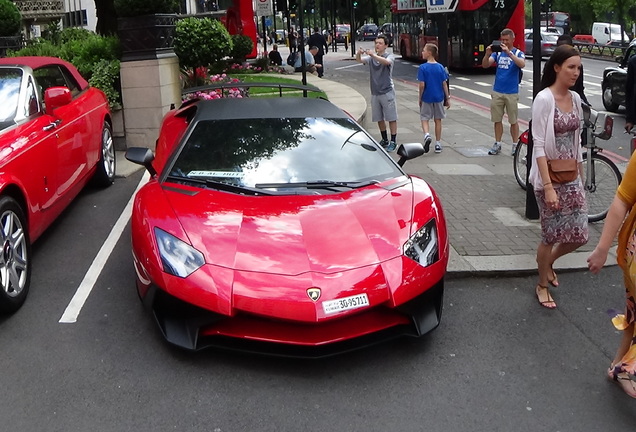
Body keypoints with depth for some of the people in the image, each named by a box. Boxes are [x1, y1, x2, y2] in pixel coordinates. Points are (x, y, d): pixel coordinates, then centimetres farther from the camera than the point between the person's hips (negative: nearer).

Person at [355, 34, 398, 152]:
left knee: (391, 118, -2)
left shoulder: (390, 56, -4)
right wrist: (358, 53, -31)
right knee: (379, 118, 13)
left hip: (387, 91, -5)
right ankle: (384, 140, 26)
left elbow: (386, 62, -28)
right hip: (375, 92, 5)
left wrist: (373, 55, -40)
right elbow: (359, 60, -8)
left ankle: (393, 142, 4)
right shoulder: (371, 57, 8)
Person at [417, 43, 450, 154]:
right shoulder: (440, 67, -1)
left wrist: (420, 98, -1)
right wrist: (447, 98, 7)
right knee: (438, 120, 11)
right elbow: (444, 84, 0)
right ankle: (438, 144, 16)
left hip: (426, 98, -3)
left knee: (424, 118, 10)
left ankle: (427, 135, -17)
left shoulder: (422, 67, -11)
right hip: (439, 97, 3)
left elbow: (422, 85, -13)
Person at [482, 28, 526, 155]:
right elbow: (485, 65, -3)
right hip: (497, 92, 3)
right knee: (497, 120, 8)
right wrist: (487, 54, -22)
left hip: (512, 93, -3)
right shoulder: (497, 52, 7)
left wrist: (509, 52, -32)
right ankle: (497, 144, 18)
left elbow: (522, 64, -23)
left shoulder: (518, 53, -2)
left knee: (513, 121, 4)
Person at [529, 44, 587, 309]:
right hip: (549, 177, -6)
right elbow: (539, 145, -18)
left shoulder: (575, 99, 7)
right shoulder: (544, 99, -14)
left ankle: (548, 262, 36)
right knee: (551, 235, 4)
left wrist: (581, 177, 14)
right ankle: (542, 285, 25)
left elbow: (576, 141, 14)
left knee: (579, 235, 7)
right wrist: (548, 186, -22)